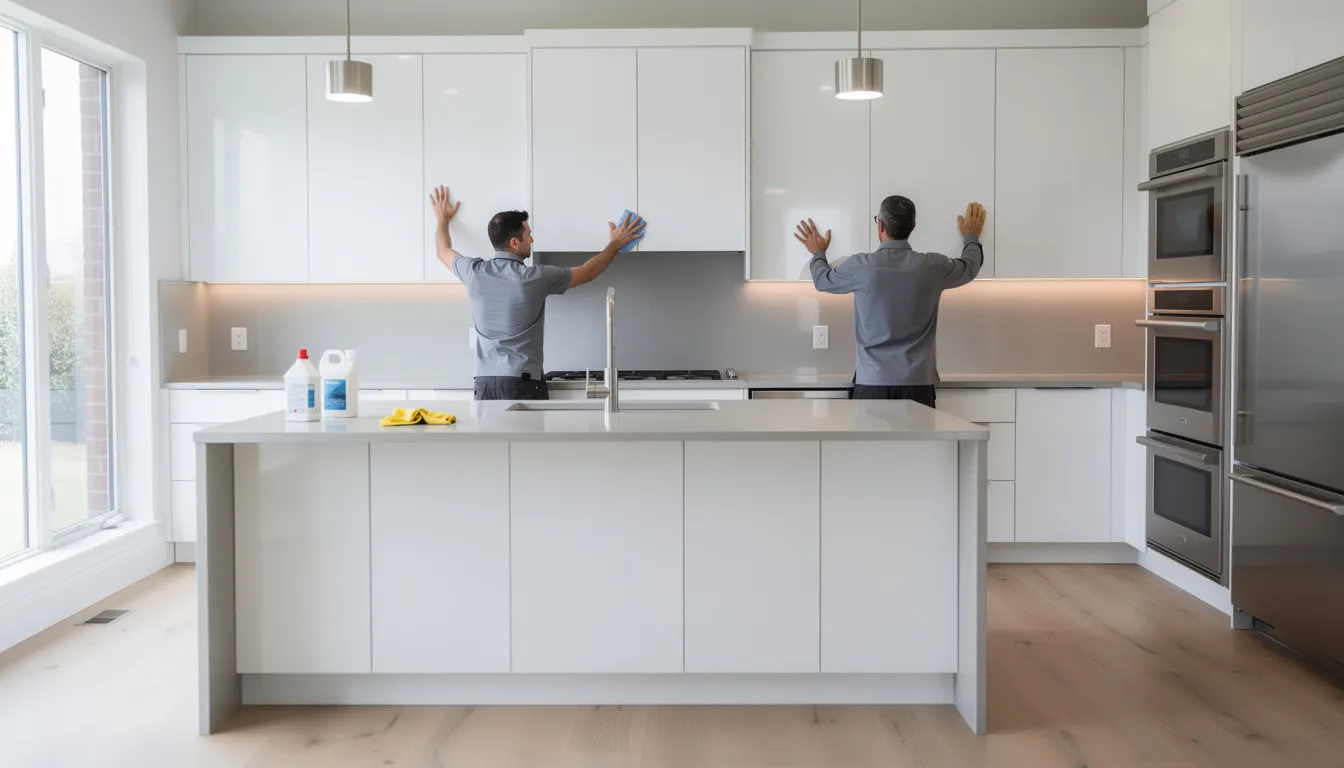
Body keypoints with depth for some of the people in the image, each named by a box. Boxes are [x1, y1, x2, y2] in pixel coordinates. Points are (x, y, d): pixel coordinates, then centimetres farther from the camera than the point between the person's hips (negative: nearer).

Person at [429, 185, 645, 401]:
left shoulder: (474, 272, 2)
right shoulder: (536, 277, -8)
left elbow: (443, 251, 26)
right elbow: (587, 273, 7)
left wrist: (442, 220, 45)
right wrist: (615, 244, 22)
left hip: (485, 382, 5)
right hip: (523, 382, -4)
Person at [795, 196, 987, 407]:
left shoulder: (860, 266, -7)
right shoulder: (933, 266, -2)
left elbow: (823, 280, 15)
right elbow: (969, 266, 21)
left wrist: (818, 253, 37)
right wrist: (971, 237, 43)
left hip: (872, 383, -1)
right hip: (918, 383, 1)